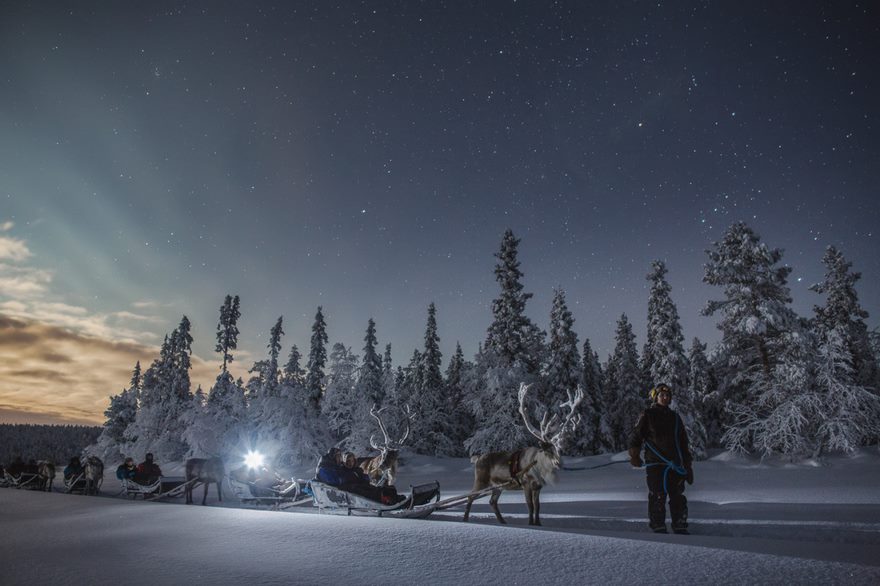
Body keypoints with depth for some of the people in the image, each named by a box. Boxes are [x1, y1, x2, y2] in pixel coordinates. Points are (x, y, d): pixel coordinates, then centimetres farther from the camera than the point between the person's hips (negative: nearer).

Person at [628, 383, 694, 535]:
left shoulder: (675, 417, 15)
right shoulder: (647, 415, 2)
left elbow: (684, 443, 18)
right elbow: (636, 437, 1)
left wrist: (688, 464, 14)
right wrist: (635, 456, -7)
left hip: (675, 464, 4)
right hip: (655, 464, -4)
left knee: (678, 497, 6)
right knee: (658, 497, -3)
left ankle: (680, 527, 16)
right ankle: (658, 528, 5)